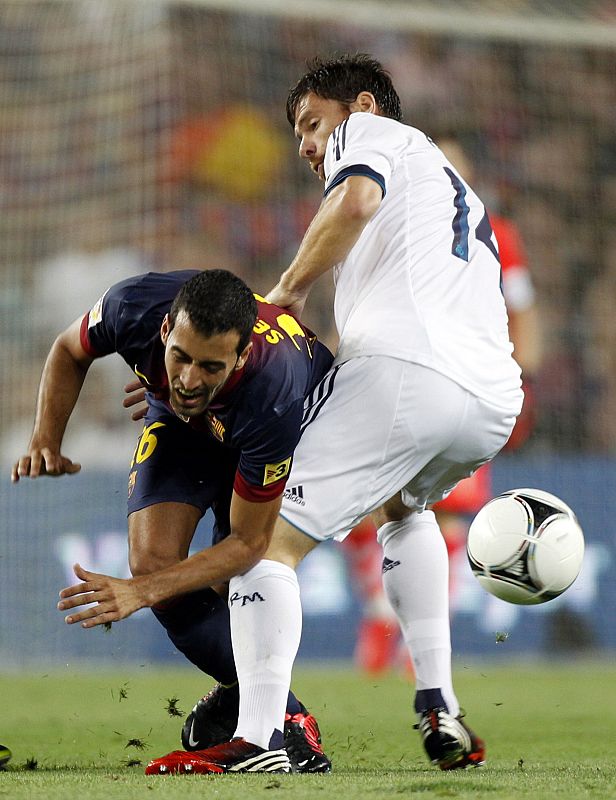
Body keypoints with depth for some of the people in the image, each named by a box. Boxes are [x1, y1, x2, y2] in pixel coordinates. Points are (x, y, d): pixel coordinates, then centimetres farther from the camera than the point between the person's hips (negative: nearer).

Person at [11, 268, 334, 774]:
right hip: (180, 429, 3)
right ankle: (286, 716, -9)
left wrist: (145, 591, -43)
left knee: (234, 585, -23)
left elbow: (249, 542, -34)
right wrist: (46, 441, -22)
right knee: (153, 558, -19)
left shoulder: (273, 398, -45)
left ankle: (237, 700, 9)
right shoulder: (135, 306, -37)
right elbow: (70, 352, -9)